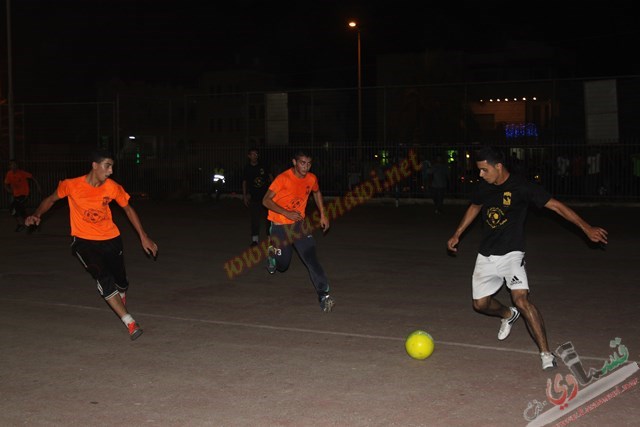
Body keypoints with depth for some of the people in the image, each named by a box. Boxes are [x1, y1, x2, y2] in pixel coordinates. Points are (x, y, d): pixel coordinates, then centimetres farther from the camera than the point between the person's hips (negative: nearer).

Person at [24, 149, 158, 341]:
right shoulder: (72, 185, -15)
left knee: (121, 282, 6)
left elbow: (128, 209, 4)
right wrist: (37, 215, -16)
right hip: (84, 240, -2)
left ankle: (121, 300, 47)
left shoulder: (112, 187, -9)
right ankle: (130, 323, -16)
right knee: (103, 278, -21)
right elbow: (51, 199, 2)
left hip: (110, 239, 3)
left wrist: (143, 237, 2)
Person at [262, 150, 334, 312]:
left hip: (299, 224, 3)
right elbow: (266, 200, -20)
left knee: (311, 258, -15)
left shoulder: (311, 179, -5)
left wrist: (322, 215, 13)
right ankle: (273, 253, 45)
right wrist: (287, 213, -29)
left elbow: (316, 193, 19)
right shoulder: (283, 178, -21)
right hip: (280, 225, -3)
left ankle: (323, 295, -18)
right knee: (282, 265, 9)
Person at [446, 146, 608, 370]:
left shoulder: (521, 186, -15)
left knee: (521, 299, -23)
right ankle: (508, 315, 44)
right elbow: (474, 208, 24)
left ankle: (546, 353, -16)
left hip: (511, 254, -6)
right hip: (486, 255, 6)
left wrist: (586, 228, -20)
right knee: (480, 303, 10)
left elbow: (555, 205, -15)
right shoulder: (483, 188, 2)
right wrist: (457, 234, 26)